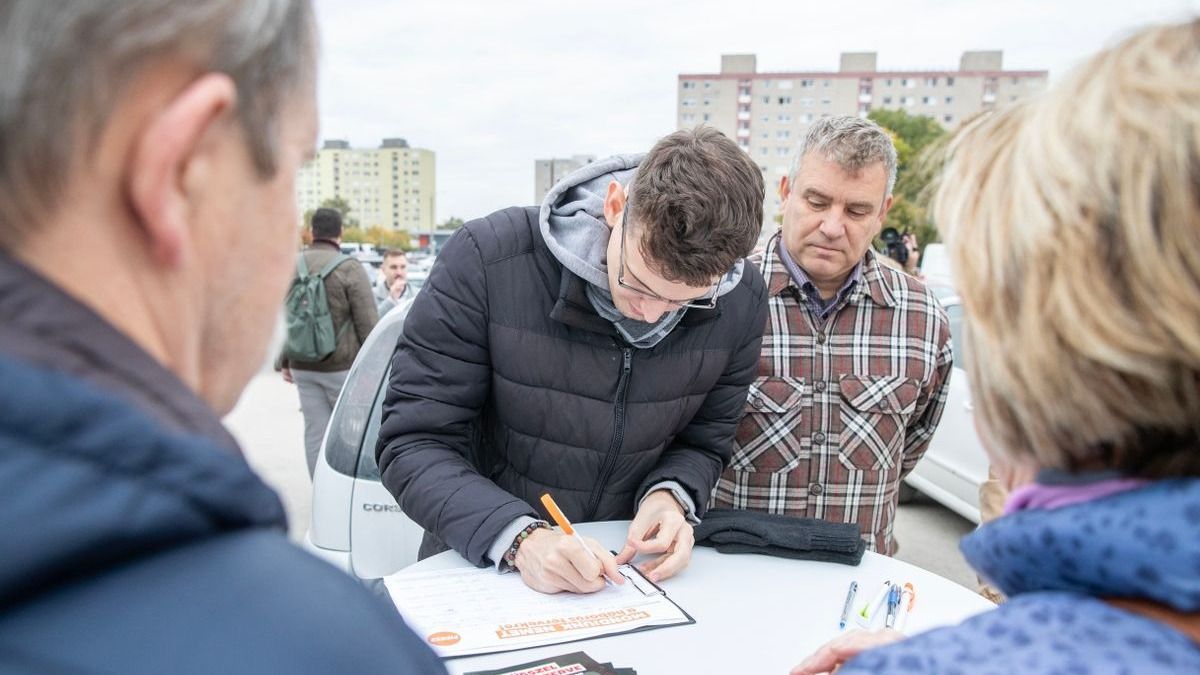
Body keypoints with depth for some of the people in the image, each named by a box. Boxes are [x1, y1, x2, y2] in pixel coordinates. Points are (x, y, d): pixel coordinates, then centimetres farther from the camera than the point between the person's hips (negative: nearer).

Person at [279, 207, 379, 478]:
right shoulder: (350, 269, -10)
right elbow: (368, 324, -12)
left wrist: (284, 362, 20)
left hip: (302, 367, 5)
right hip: (342, 366, -5)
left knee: (315, 432, 10)